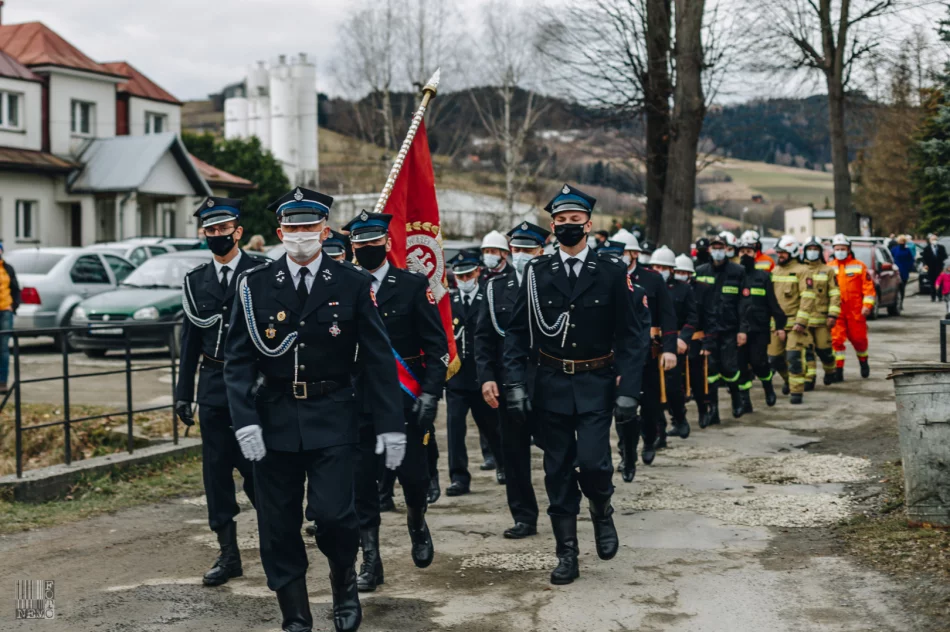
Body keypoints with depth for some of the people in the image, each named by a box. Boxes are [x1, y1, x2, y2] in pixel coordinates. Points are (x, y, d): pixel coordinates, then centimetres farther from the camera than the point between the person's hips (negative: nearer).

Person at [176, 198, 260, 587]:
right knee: (216, 471, 6)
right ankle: (228, 555, 15)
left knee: (256, 467, -5)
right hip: (213, 385, 4)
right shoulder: (195, 281, 10)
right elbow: (191, 339, 13)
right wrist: (183, 393, 9)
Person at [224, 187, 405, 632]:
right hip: (274, 421, 2)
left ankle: (344, 581, 20)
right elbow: (238, 359, 0)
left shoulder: (354, 285, 0)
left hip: (332, 420, -2)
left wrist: (391, 424, -4)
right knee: (278, 526, 5)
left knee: (332, 512, -12)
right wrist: (245, 420, -11)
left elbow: (378, 358, 0)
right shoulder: (255, 285, 2)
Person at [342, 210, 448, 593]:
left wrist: (429, 394, -11)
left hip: (404, 400, -2)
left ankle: (417, 523, 33)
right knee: (361, 482, 1)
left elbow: (436, 345, -3)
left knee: (413, 474, 0)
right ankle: (370, 560, 12)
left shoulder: (413, 285, 0)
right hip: (357, 401, 2)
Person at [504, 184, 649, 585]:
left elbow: (632, 335, -2)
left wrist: (628, 390, -9)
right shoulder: (537, 273, 2)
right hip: (551, 385, 2)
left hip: (595, 385, -2)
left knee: (592, 461, -15)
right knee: (558, 472, 6)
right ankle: (567, 554, 17)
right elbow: (517, 333, 4)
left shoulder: (612, 273, -2)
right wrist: (515, 385, -5)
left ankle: (602, 512, 19)